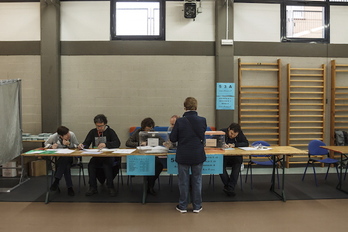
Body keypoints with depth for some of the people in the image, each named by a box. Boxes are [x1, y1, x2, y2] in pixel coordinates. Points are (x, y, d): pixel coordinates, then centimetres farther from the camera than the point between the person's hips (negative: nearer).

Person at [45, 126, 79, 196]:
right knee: (66, 166, -33)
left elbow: (77, 146, -3)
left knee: (64, 160, -38)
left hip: (69, 157, 0)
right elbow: (46, 143, 10)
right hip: (57, 157, 0)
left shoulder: (72, 135, -10)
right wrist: (51, 146, -14)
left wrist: (69, 144, -23)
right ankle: (69, 187, -23)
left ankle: (56, 181, -24)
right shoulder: (53, 137, -9)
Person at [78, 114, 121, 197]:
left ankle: (110, 187, -21)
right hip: (96, 156, 3)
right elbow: (86, 143, 10)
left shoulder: (110, 131, 2)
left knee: (107, 165, -34)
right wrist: (82, 145, -15)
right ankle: (93, 188, -17)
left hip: (108, 156, -3)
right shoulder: (92, 132, 14)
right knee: (91, 164, -28)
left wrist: (106, 144, -27)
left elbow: (117, 143, -11)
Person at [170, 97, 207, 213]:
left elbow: (172, 138, -7)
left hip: (183, 156, -1)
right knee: (197, 180, 14)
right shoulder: (202, 120, -8)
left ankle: (182, 206, 22)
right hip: (198, 156, 1)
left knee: (183, 181, 11)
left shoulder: (180, 121, -14)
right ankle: (197, 206, 23)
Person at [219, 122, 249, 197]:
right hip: (223, 156, -1)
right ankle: (227, 184, -22)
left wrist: (234, 145, -16)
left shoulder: (240, 134, 4)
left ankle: (230, 187, -29)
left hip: (235, 157, 2)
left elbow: (246, 143, -3)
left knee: (238, 163, -32)